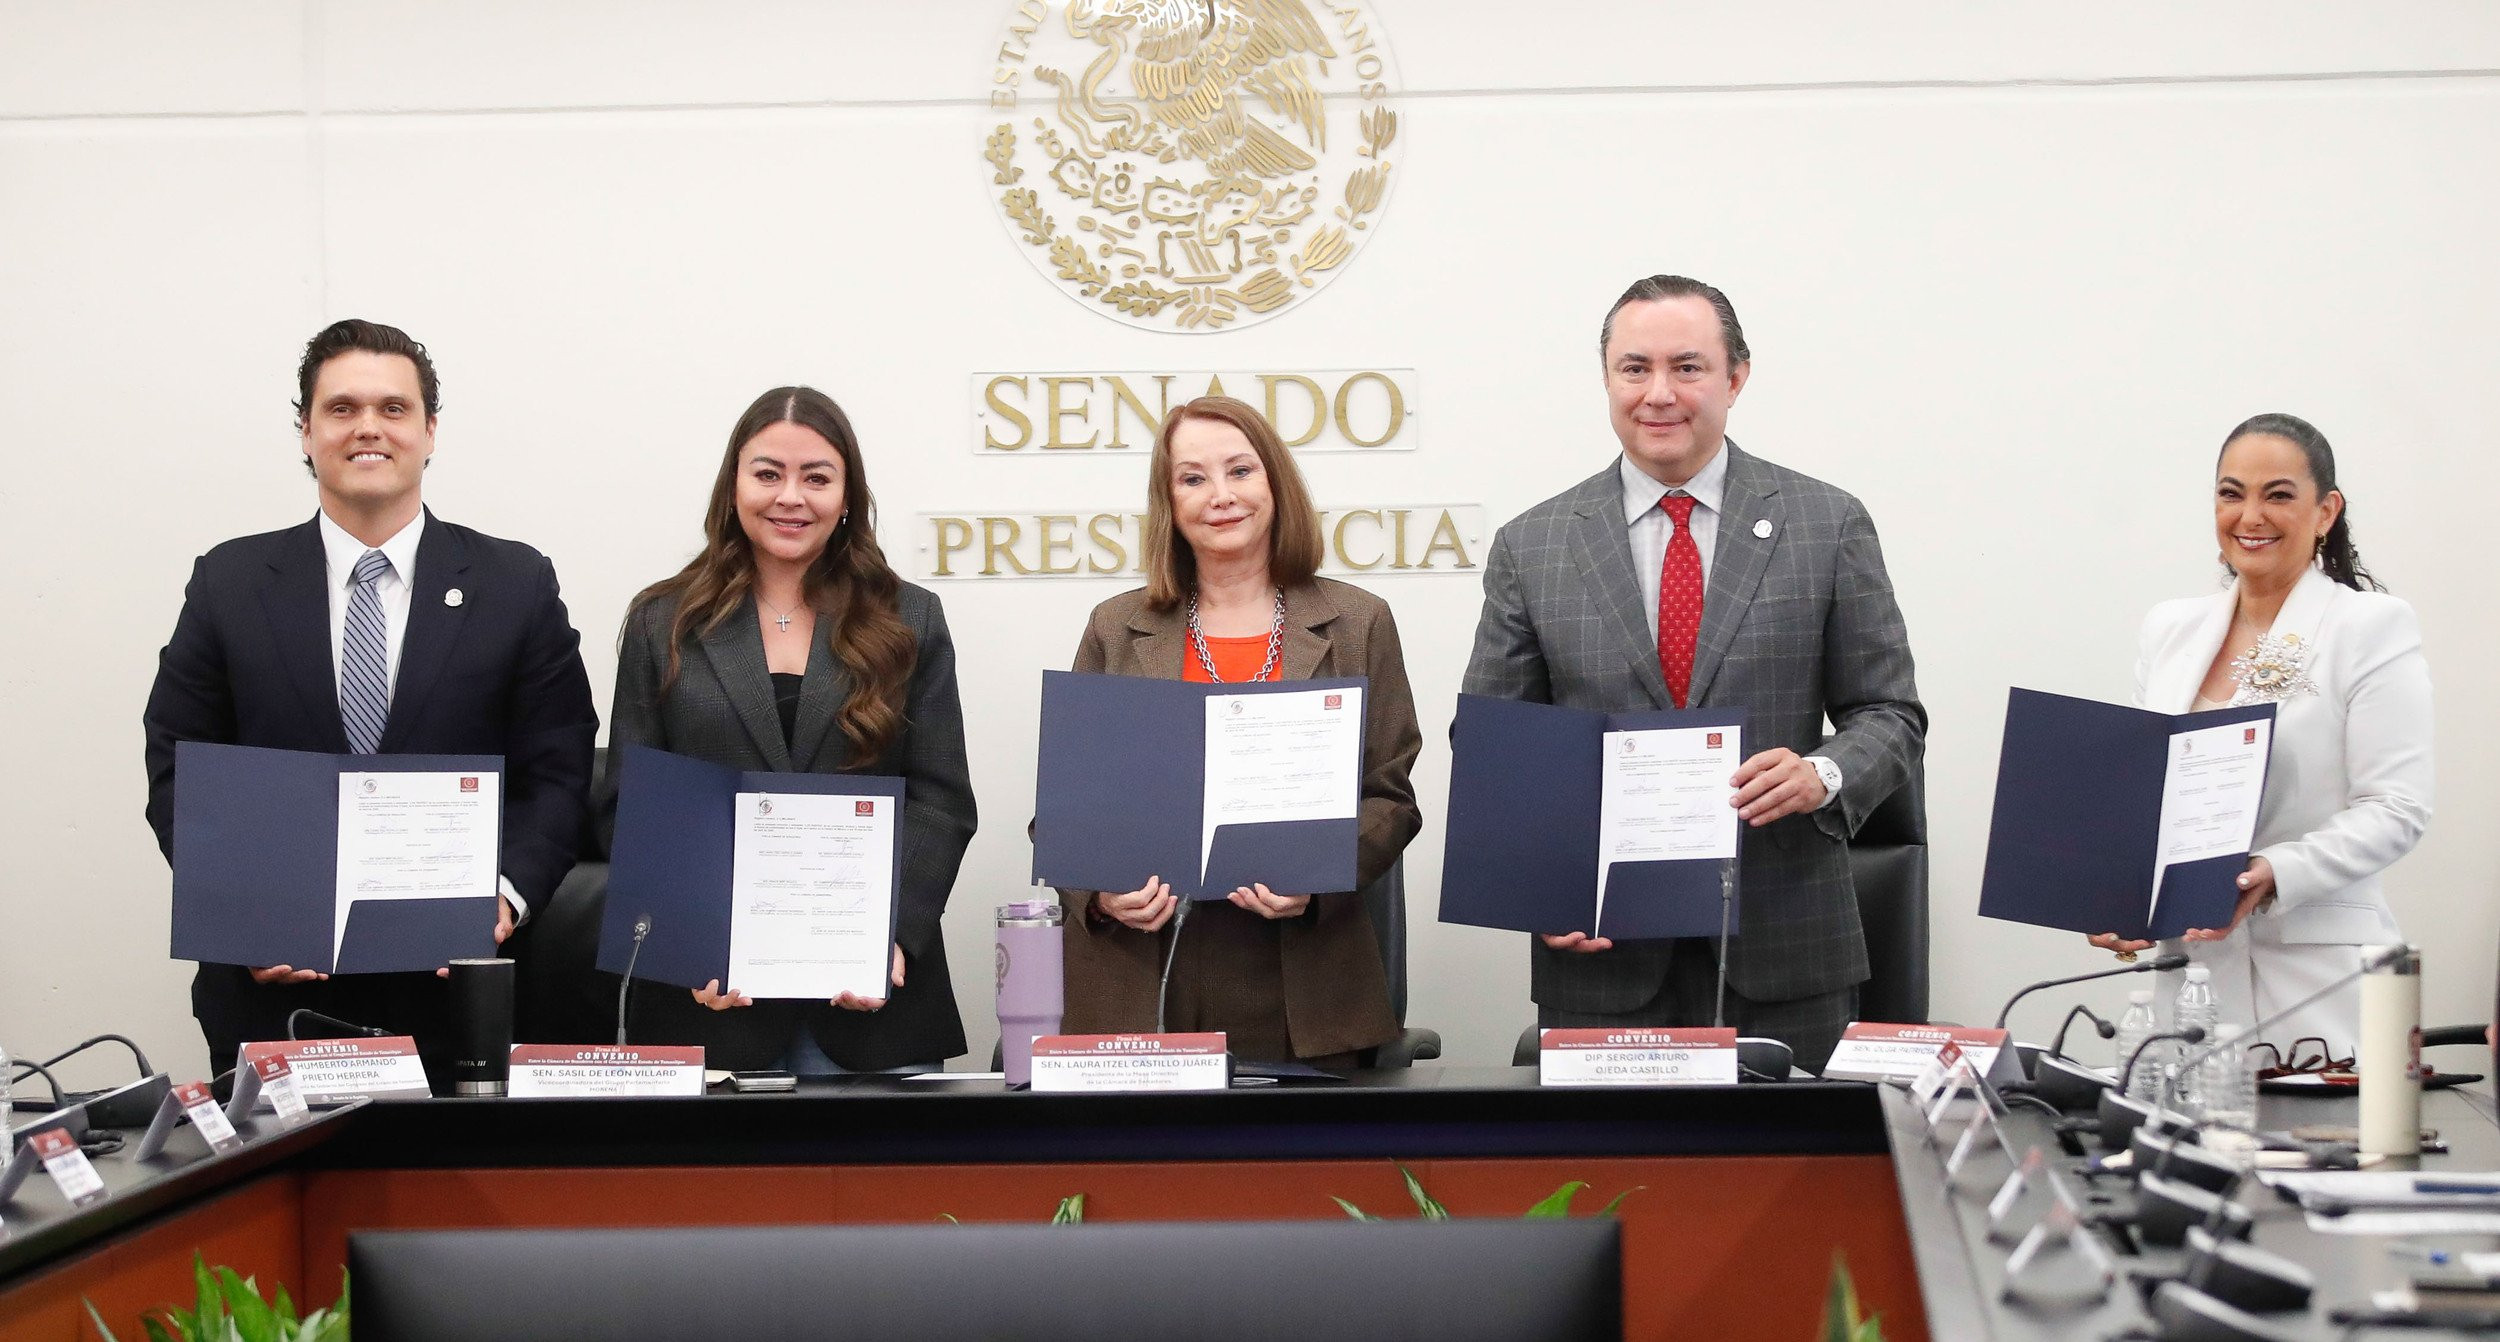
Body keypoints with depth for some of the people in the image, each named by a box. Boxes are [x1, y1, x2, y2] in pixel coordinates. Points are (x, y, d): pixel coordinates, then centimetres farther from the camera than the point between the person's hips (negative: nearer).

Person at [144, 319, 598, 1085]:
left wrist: (508, 895, -15)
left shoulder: (517, 584, 4)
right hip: (272, 988, 1)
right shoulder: (229, 584, 6)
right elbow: (176, 772, 5)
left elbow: (556, 776, 2)